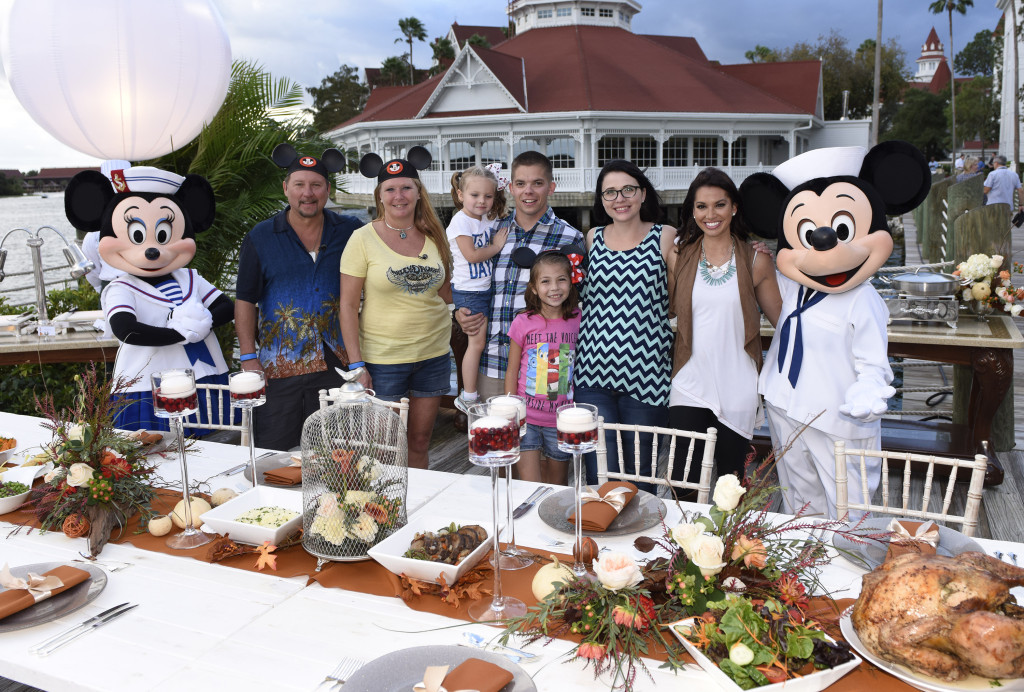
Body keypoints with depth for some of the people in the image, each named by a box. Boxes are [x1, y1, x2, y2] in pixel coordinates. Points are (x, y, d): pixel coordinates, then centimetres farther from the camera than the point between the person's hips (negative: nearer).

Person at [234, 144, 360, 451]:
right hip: (278, 367, -1)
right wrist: (249, 357, -4)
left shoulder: (350, 231, 4)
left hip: (336, 366, 1)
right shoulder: (261, 238, 1)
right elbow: (245, 300, 2)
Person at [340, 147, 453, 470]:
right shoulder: (363, 238, -6)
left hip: (433, 354, 3)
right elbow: (348, 305, -7)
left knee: (419, 444, 13)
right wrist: (356, 364, -11)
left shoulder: (434, 236, 5)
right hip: (383, 358, -3)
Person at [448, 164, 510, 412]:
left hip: (487, 287, 8)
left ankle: (473, 394, 19)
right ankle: (468, 397, 4)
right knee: (477, 341, -7)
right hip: (468, 291, -8)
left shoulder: (485, 219, 11)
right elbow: (471, 255, -19)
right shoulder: (461, 220, -13)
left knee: (483, 340, 9)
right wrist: (497, 246, -10)